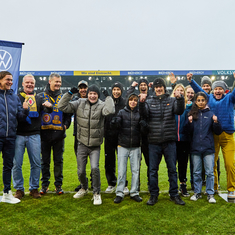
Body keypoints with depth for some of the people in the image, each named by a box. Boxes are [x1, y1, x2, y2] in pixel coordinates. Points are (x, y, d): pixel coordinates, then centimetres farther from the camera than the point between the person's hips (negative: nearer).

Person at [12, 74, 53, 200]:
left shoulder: (39, 99, 12)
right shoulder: (17, 98, 8)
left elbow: (48, 110, -3)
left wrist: (49, 106, -26)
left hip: (34, 135, 1)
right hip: (19, 135, -1)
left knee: (36, 163, 5)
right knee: (16, 163, 1)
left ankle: (34, 188, 19)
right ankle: (19, 189, 17)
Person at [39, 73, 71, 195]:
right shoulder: (41, 96, 5)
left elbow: (68, 113, 12)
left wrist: (66, 125, -2)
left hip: (59, 134, 1)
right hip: (45, 133, -1)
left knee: (58, 161, 6)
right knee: (45, 161, 7)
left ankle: (58, 185, 17)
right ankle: (45, 185, 19)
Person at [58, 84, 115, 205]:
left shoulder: (101, 105, -10)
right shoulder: (80, 103, -2)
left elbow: (110, 110, -33)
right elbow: (62, 107, -5)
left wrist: (109, 98, -18)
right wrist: (69, 93, -10)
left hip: (95, 145, -3)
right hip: (82, 144, 3)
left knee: (94, 168, -17)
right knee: (81, 171, 10)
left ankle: (96, 193, 6)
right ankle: (84, 188, 42)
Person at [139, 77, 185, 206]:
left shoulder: (172, 100, 6)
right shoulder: (149, 102, 6)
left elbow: (179, 111, -11)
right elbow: (144, 114, -10)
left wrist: (180, 99, -29)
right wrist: (142, 103, -29)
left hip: (169, 141, 0)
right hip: (154, 142, 0)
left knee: (172, 169, 8)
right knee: (153, 169, 8)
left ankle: (174, 194, 22)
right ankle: (153, 195, 21)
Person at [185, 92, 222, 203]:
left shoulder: (210, 114, 2)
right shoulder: (192, 114, 5)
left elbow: (218, 132, 2)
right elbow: (189, 132, 7)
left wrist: (216, 122, -15)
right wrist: (189, 123, -11)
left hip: (208, 148, -1)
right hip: (195, 147, 2)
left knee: (209, 172, 3)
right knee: (196, 172, 11)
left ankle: (210, 194, 14)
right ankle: (197, 192, 22)